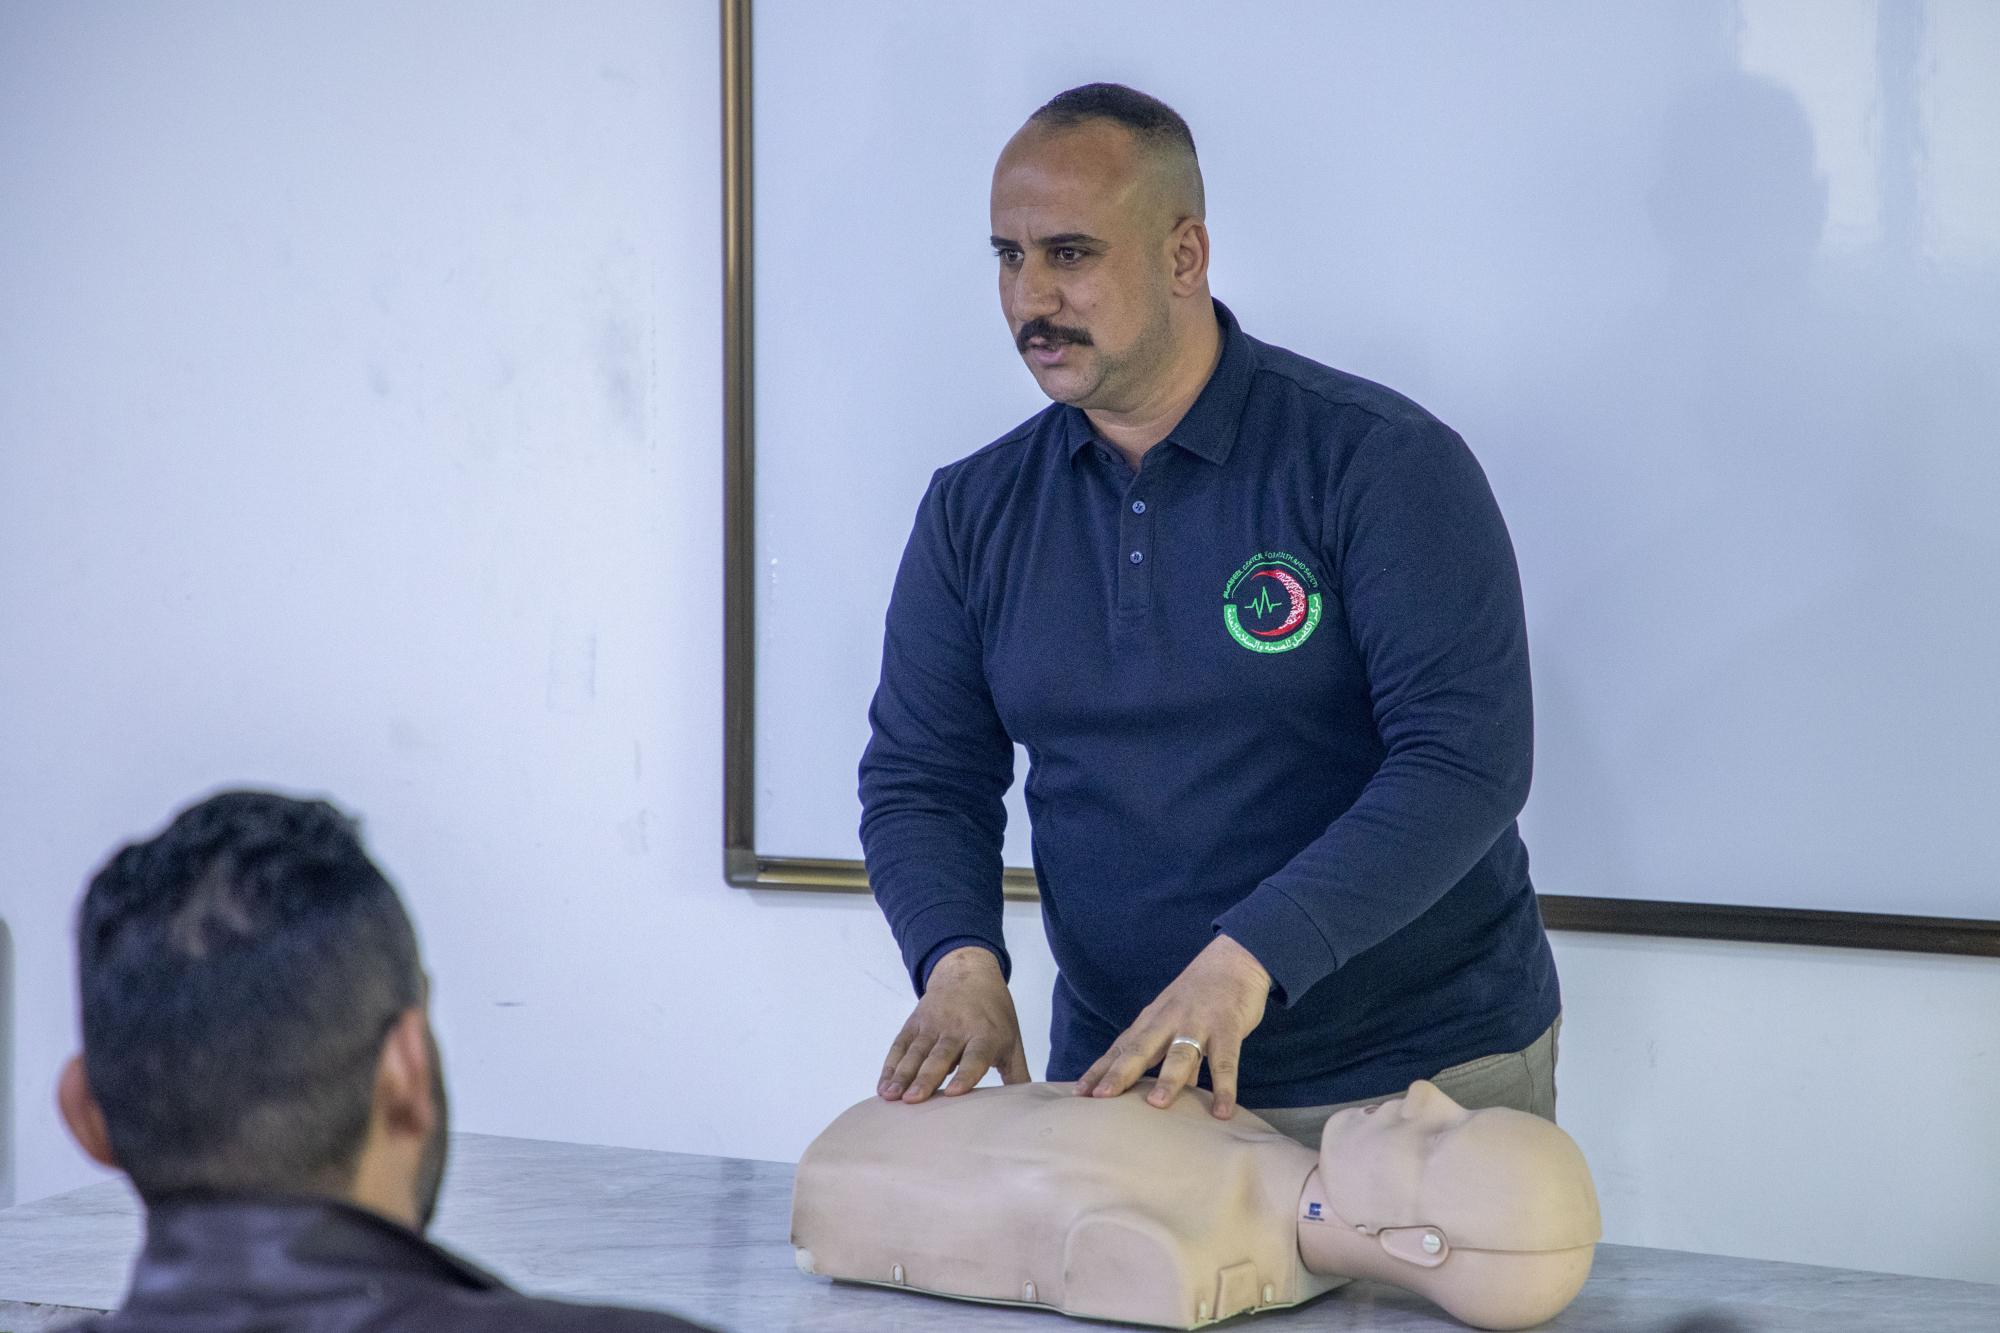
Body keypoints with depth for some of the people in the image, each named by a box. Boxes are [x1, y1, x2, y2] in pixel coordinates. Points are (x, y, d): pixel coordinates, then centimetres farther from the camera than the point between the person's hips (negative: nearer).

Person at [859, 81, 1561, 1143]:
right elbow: (919, 781, 5)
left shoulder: (1381, 461, -12)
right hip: (1121, 1080, 4)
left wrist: (1247, 958, -32)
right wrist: (960, 960, -17)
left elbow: (1465, 758, -21)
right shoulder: (973, 512, 5)